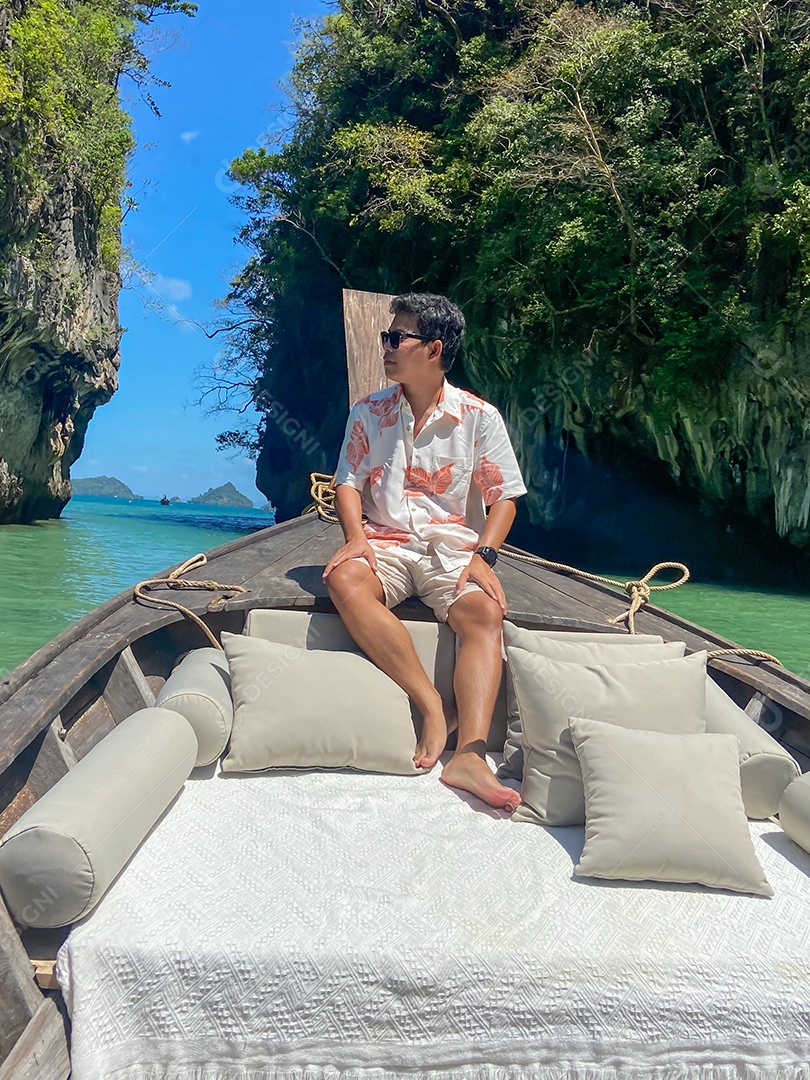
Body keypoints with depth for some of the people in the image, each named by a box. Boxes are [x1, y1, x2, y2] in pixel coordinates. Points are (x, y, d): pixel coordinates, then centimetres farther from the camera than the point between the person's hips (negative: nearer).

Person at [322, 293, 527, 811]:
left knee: (486, 614, -32)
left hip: (454, 547, -1)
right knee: (344, 579, -33)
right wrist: (356, 536, -11)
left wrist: (483, 556, -14)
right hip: (385, 542, 2)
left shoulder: (480, 417, 3)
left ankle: (470, 756, -42)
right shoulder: (369, 413, 11)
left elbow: (503, 496, 2)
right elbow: (349, 481, 9)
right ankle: (432, 706, -31)